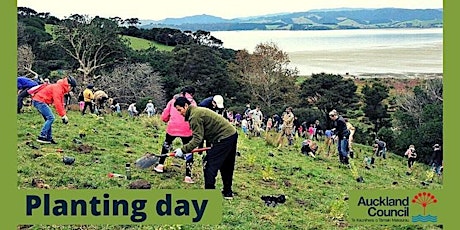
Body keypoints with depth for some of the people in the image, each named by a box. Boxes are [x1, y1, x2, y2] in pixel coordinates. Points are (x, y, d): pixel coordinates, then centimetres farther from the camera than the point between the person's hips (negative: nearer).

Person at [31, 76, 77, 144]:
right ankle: (42, 137, -14)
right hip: (39, 101, -11)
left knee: (49, 119, 10)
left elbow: (61, 103, 18)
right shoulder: (58, 88, -18)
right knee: (51, 118, -13)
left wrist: (64, 114, 12)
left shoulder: (61, 89, 14)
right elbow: (57, 103, -23)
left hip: (38, 101, 11)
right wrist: (63, 115, -19)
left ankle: (49, 138, 10)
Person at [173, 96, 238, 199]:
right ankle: (228, 192, 32)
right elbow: (200, 135, 16)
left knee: (210, 165, -6)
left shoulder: (195, 116, -17)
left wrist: (183, 150, -15)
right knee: (226, 166, 20)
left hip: (224, 138, -11)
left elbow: (197, 139, -20)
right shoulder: (198, 111, 15)